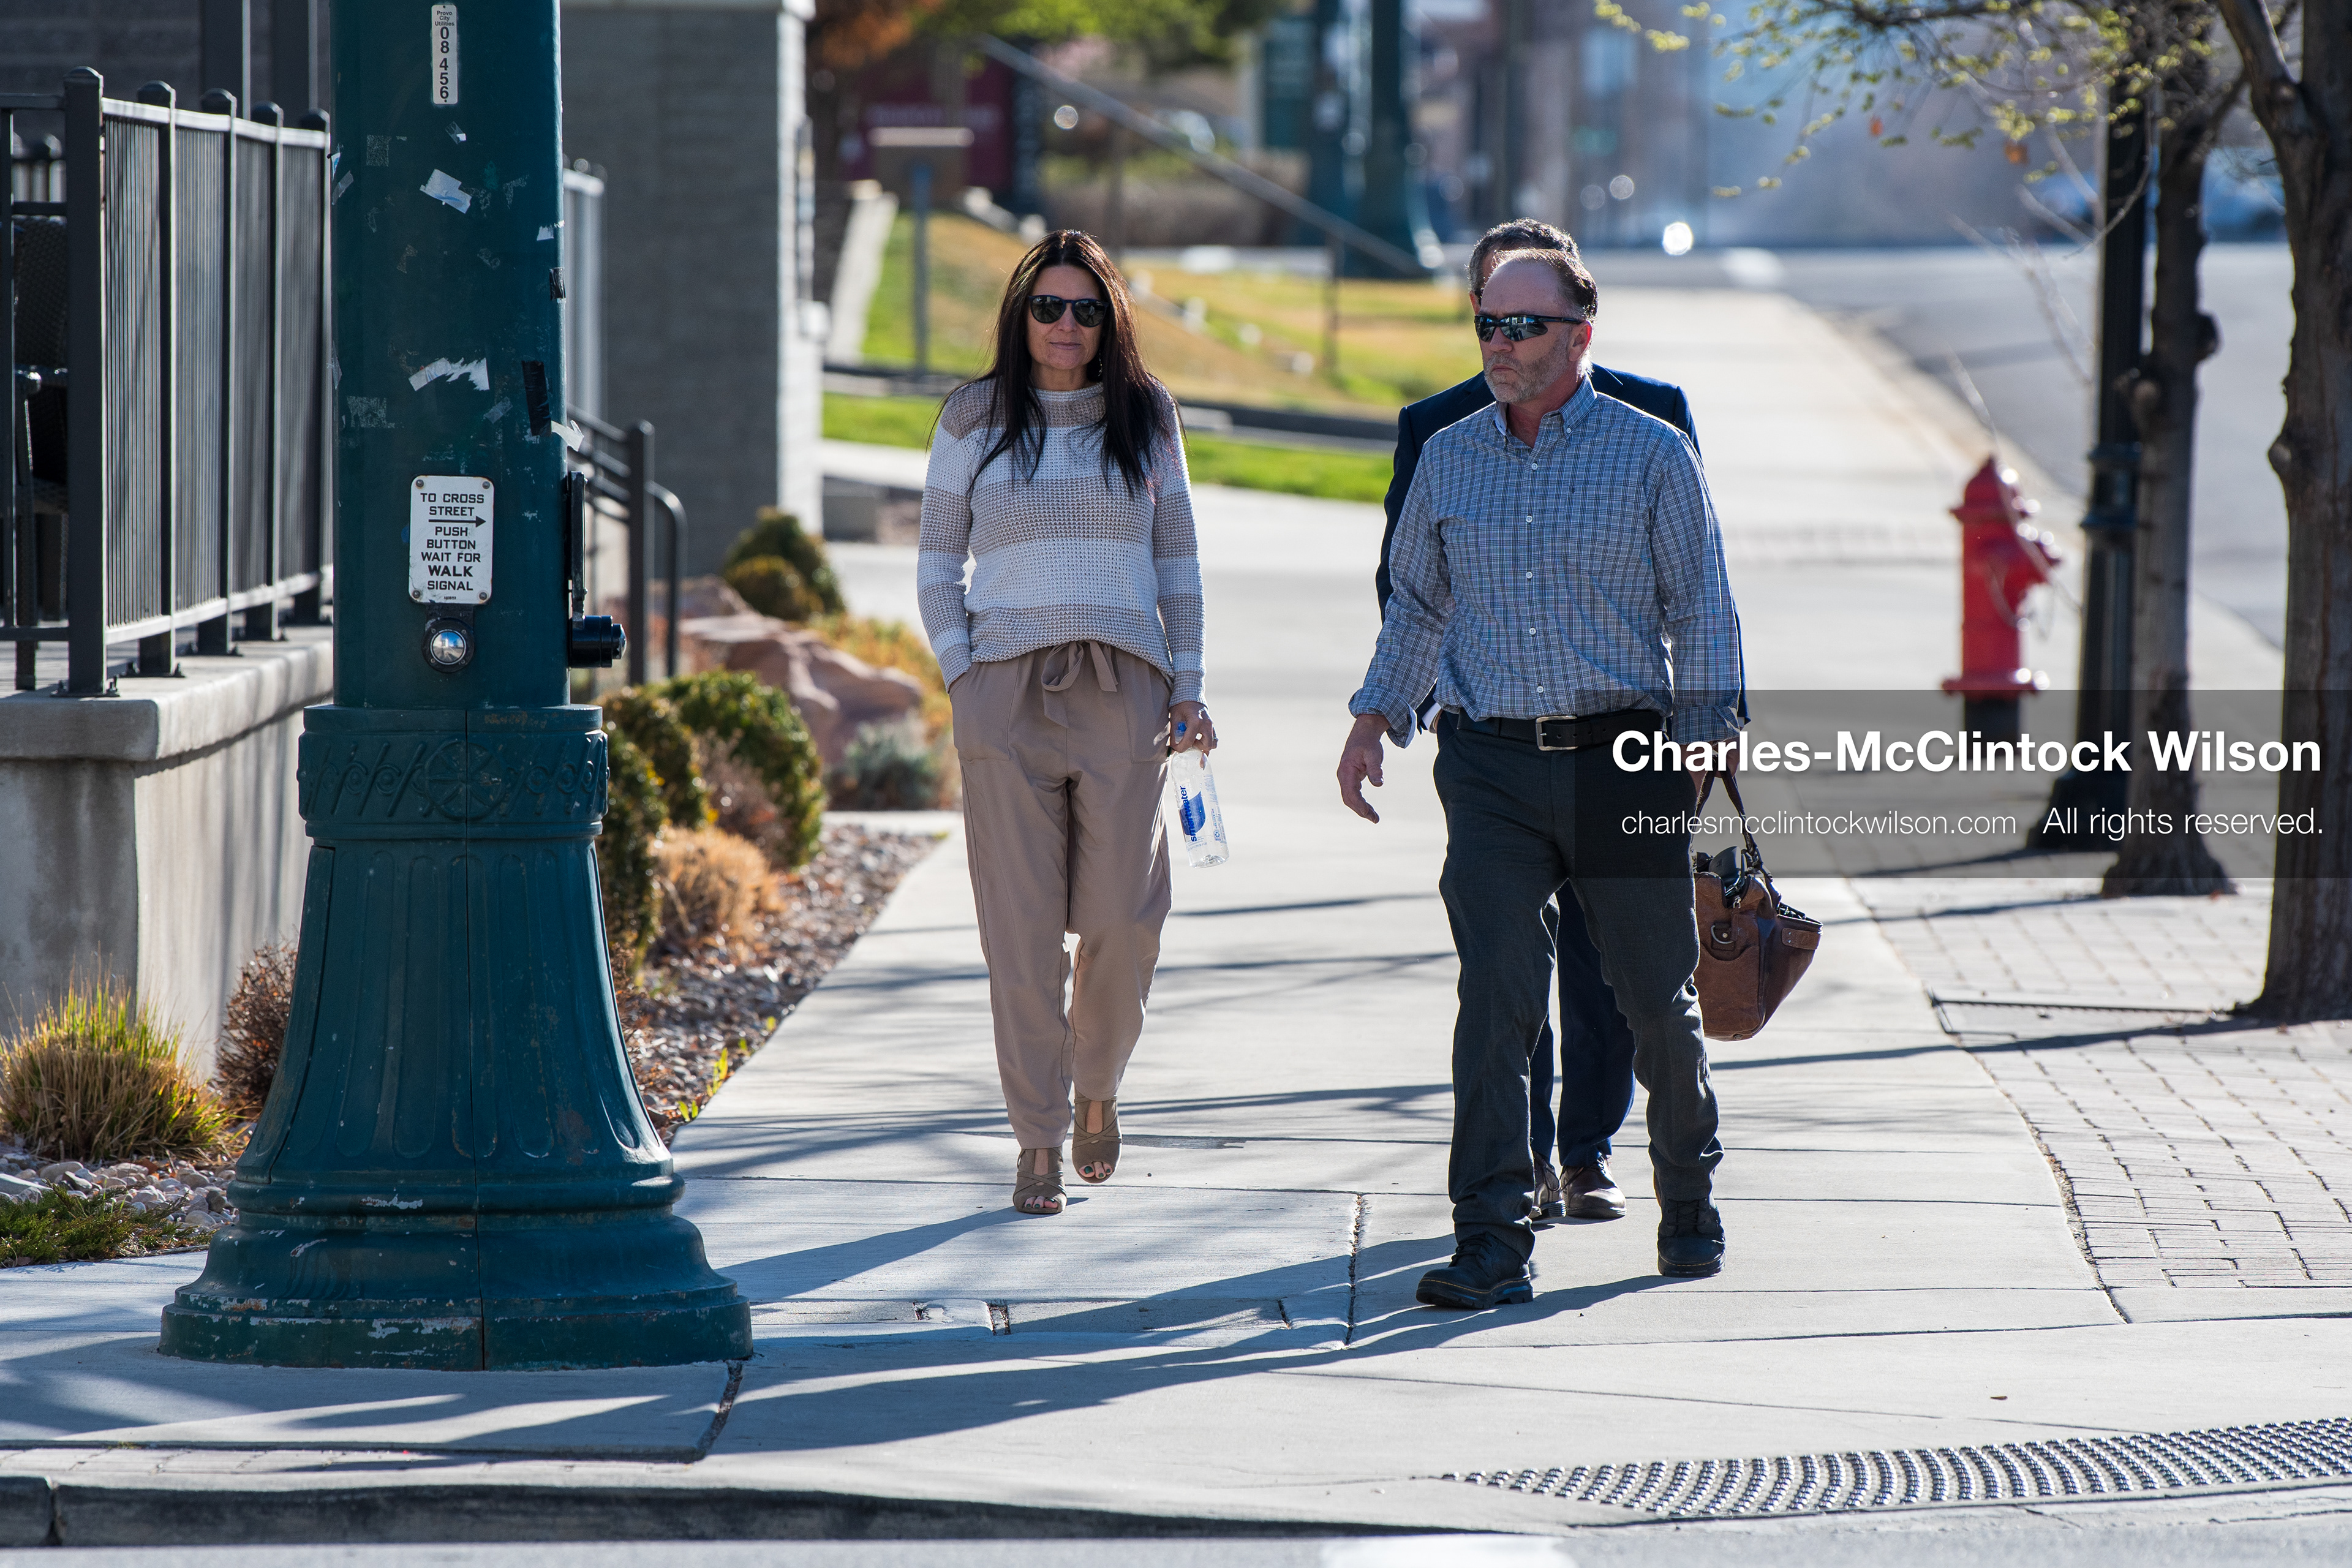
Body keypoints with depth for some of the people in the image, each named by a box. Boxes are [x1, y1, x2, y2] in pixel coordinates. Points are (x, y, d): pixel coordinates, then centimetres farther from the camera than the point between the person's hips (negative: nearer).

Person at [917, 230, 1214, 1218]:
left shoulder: (1144, 417, 10)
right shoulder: (975, 419, 7)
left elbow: (1176, 558, 13)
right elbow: (938, 563, 10)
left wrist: (1187, 688, 6)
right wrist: (961, 675, -2)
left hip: (1123, 691, 1)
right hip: (1007, 692, -1)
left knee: (1124, 916, -4)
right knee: (1021, 925, -4)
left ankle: (1097, 1087, 23)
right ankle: (1038, 1139, 2)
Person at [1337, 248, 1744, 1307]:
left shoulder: (1652, 454, 1)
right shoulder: (1449, 458, 10)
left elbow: (1702, 613, 2)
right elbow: (1416, 603, 21)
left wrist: (1703, 741, -7)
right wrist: (1375, 719, 10)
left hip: (1622, 756, -2)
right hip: (1490, 762, 2)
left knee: (1655, 995, 6)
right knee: (1495, 994, -9)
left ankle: (1689, 1200, 29)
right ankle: (1491, 1241, -11)